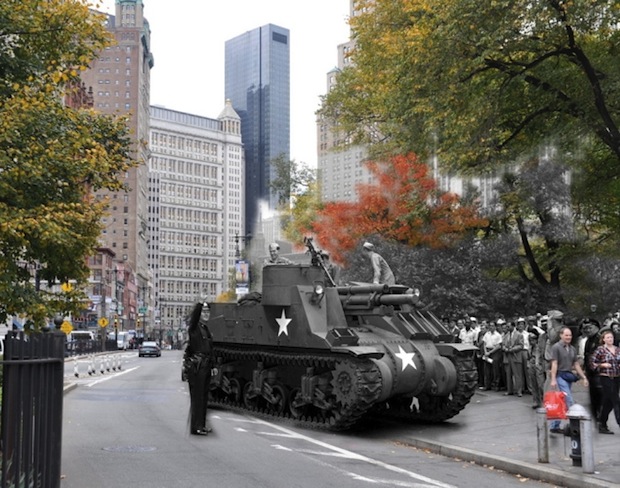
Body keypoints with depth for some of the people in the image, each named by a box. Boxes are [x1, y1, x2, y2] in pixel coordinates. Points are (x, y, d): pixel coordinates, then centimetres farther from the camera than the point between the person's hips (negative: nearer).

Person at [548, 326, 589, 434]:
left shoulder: (572, 349, 14)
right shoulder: (556, 347, -6)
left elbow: (576, 364, 16)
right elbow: (554, 364, -11)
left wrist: (584, 377, 10)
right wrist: (553, 379, -16)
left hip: (569, 376, 7)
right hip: (560, 376, -7)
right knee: (569, 401, -12)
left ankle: (555, 426, 14)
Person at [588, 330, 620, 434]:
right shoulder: (600, 349, -5)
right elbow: (592, 363, -5)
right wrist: (603, 365, -17)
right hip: (606, 378, -6)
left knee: (608, 402, 11)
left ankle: (602, 426, 22)